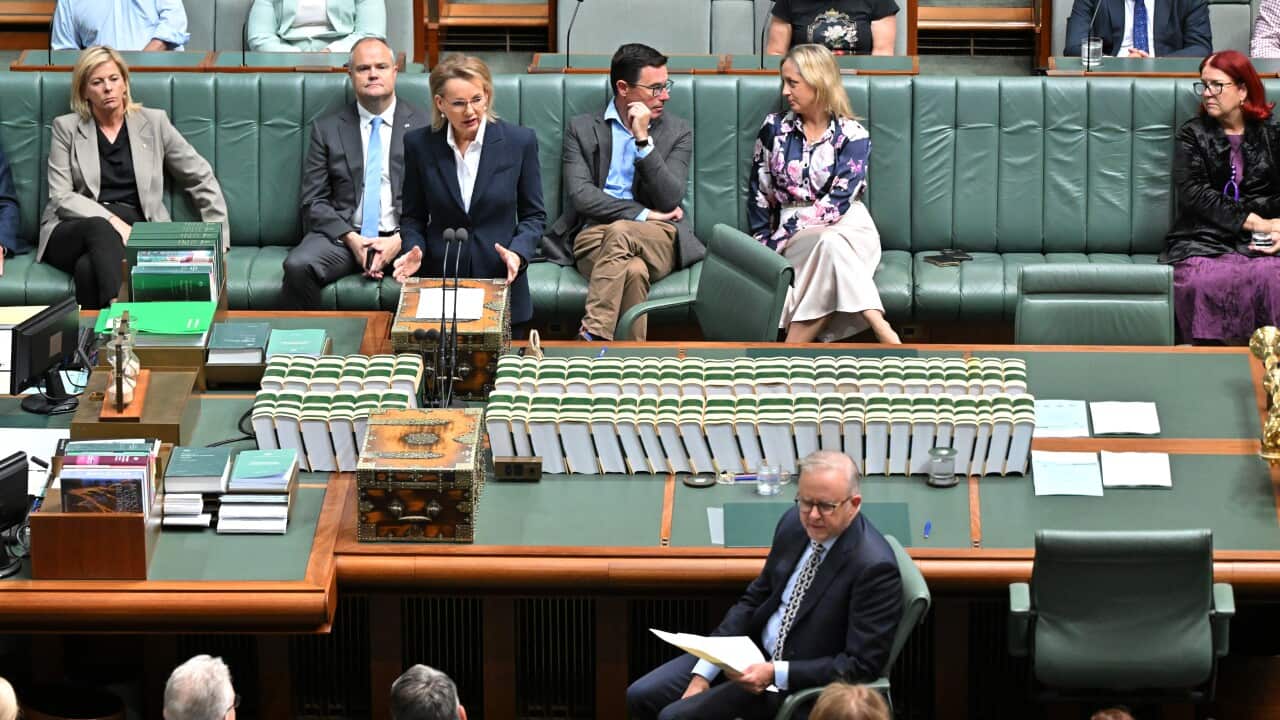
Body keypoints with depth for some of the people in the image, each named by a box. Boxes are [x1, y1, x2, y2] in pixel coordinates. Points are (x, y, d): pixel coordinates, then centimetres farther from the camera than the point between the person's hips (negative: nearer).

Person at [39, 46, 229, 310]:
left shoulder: (153, 122, 13)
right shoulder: (66, 128, 11)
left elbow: (202, 179, 17)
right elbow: (61, 197, 2)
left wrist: (218, 238, 10)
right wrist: (111, 220, -13)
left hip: (134, 230, 0)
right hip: (74, 232, 0)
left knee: (89, 268, -36)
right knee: (101, 230, -38)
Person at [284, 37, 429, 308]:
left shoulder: (424, 125, 10)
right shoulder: (327, 129, 12)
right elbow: (314, 202, 7)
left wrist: (400, 240, -11)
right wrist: (351, 239, -10)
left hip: (404, 237, -1)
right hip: (343, 235, 1)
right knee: (297, 267, -30)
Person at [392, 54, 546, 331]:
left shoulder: (520, 141, -4)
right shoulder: (419, 144, -1)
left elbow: (533, 215, 4)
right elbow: (413, 217, 9)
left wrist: (518, 252, -14)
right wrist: (414, 249, -10)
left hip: (501, 288, 0)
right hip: (439, 285, 0)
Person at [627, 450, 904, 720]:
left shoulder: (874, 567, -24)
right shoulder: (794, 523, -3)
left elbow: (862, 664, -21)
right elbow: (755, 599, 7)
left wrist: (775, 674, -26)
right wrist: (702, 675, -2)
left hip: (800, 682, -7)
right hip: (754, 648, 7)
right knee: (641, 696, 0)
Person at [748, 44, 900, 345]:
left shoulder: (852, 135, -1)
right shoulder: (775, 127, 8)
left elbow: (836, 202, -11)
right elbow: (760, 195, 9)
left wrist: (779, 240, -16)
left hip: (847, 228, -1)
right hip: (795, 236, 1)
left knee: (831, 245, -39)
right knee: (830, 243, -36)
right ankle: (886, 337, -50)